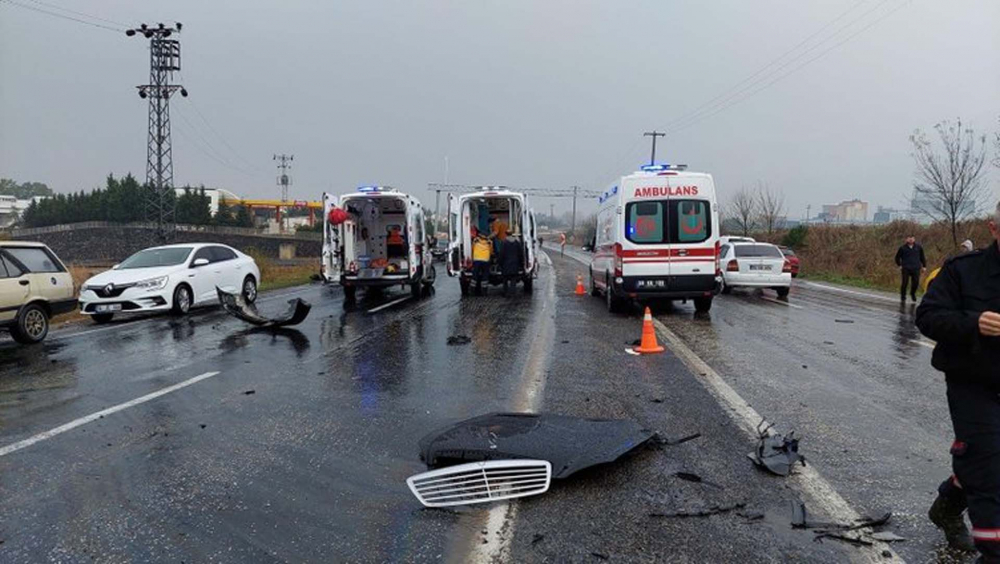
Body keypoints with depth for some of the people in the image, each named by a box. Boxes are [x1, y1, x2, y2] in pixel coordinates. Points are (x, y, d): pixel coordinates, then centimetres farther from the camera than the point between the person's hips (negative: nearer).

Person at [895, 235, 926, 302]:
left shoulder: (918, 248, 8)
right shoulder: (903, 248, 1)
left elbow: (922, 257, 18)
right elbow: (897, 257, 11)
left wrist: (924, 266, 14)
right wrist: (899, 265, 6)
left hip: (916, 269, 2)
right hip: (905, 269, -2)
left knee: (916, 282, -4)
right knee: (905, 283, -6)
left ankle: (913, 293, 23)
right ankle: (903, 296, 10)